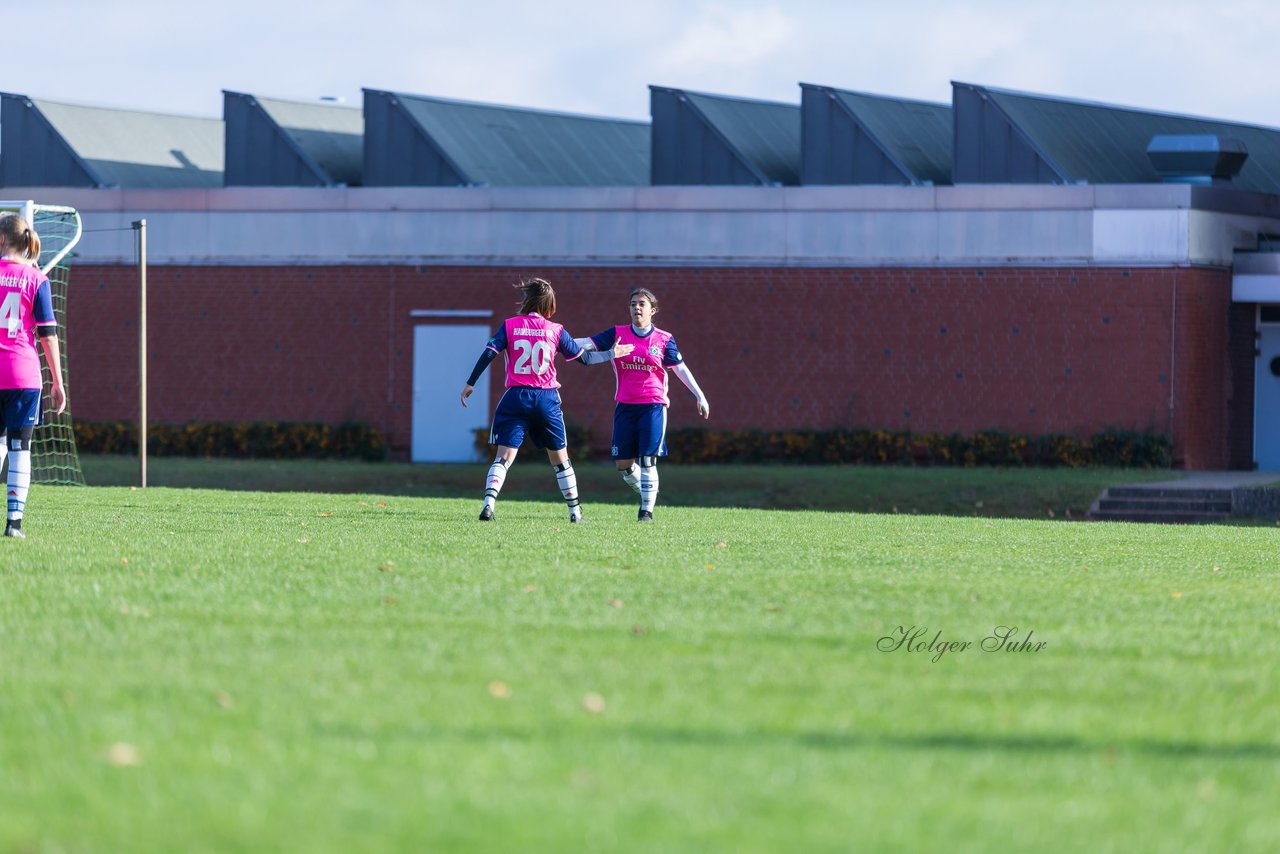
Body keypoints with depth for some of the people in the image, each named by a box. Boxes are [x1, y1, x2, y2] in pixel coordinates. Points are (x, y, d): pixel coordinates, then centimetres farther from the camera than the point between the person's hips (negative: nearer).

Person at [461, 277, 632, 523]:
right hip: (547, 399, 1)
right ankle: (575, 511, 20)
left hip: (516, 398, -1)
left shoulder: (510, 325, 0)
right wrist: (612, 354, 25)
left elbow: (488, 353, -7)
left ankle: (488, 504, -25)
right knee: (560, 459, 15)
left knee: (504, 457, -5)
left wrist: (470, 384, 0)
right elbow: (584, 358, 8)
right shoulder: (555, 330, 2)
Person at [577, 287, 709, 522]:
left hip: (653, 406, -3)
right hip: (625, 407, 3)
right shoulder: (617, 334, 4)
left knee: (647, 460, -10)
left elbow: (681, 368, 3)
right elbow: (587, 343, -3)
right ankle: (646, 494, 28)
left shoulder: (664, 340, 0)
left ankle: (647, 509, 1)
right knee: (623, 463, 2)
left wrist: (699, 396, -3)